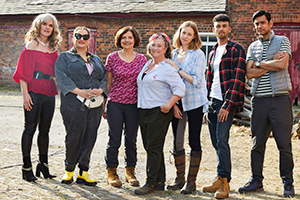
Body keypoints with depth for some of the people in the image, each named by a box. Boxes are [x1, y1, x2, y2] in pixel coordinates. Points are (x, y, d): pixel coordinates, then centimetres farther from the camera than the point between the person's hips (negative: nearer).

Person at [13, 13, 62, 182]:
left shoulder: (53, 48, 15)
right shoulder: (32, 44, -3)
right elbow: (24, 71, -8)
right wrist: (25, 93, -15)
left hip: (49, 93, 6)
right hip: (34, 91, -6)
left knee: (45, 129, 11)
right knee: (30, 128, 0)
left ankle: (43, 165, 21)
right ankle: (27, 167, 8)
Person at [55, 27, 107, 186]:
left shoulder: (96, 59, 22)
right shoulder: (64, 57, 9)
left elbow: (105, 77, 15)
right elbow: (61, 77, -6)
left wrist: (100, 90, -7)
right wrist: (79, 91, -17)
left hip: (95, 104, 4)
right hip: (74, 103, -4)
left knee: (90, 137, 2)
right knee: (74, 137, -3)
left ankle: (83, 172, 11)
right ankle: (69, 170, 15)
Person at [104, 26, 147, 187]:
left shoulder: (142, 59, 5)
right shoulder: (112, 58, 0)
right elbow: (108, 82, 4)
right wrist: (104, 104, 3)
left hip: (134, 104, 2)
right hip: (115, 103, -2)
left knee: (132, 140, 9)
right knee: (114, 139, 2)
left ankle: (130, 172, 22)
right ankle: (111, 172, 16)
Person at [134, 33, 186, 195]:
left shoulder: (168, 68, -10)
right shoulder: (147, 65, 14)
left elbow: (180, 89, -16)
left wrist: (168, 105, -18)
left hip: (159, 113, -8)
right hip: (143, 111, 8)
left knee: (154, 148, -4)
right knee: (149, 147, 10)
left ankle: (151, 183, 4)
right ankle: (160, 182, 19)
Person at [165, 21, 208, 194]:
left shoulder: (198, 55, -6)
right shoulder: (174, 55, 10)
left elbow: (197, 81, -14)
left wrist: (178, 69, -13)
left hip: (194, 103, -5)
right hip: (177, 103, 5)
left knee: (194, 141, 1)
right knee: (177, 141, 7)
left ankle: (192, 181, 10)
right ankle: (180, 179, 20)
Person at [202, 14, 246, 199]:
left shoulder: (237, 49, -4)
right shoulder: (213, 52, 19)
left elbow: (238, 79, -13)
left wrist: (227, 105, -19)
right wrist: (207, 106, 17)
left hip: (227, 102, -7)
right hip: (213, 101, 7)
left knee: (221, 140, -13)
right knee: (216, 142, 8)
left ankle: (224, 183, -8)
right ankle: (220, 180, 17)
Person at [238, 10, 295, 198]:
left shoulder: (282, 41, 5)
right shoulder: (253, 47, 15)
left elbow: (282, 64, -12)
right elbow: (250, 73, 2)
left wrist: (260, 64, -1)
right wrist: (271, 64, -6)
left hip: (280, 99, -3)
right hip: (259, 99, 4)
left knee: (284, 144, -1)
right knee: (257, 143, 7)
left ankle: (288, 182, 11)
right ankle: (256, 180, 18)